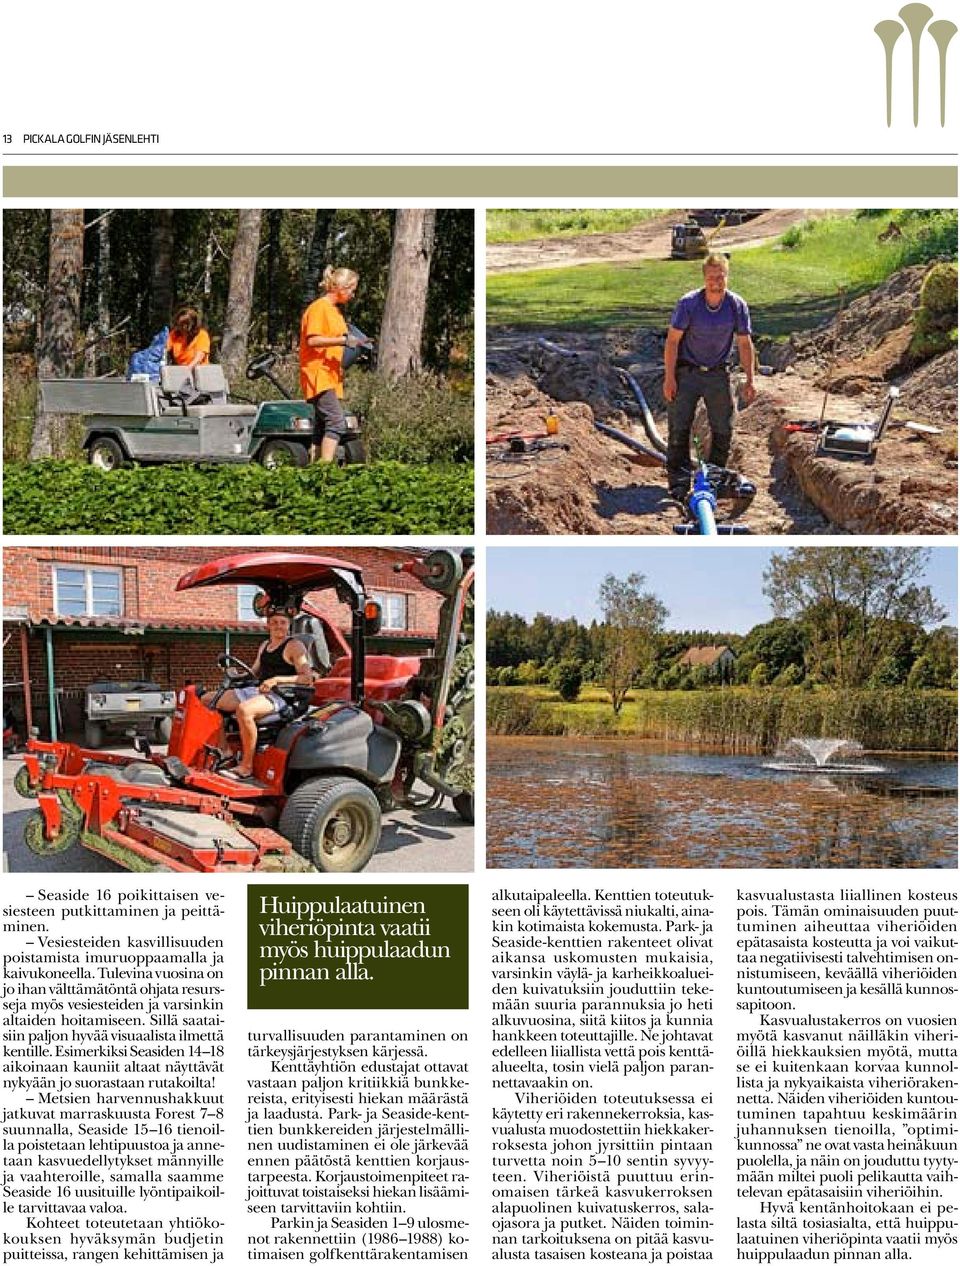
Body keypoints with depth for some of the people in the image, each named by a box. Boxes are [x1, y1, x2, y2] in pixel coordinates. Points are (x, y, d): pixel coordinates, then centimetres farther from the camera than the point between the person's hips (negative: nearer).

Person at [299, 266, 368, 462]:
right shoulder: (318, 308, -8)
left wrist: (351, 343, 15)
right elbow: (312, 340, -19)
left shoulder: (335, 310, 22)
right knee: (337, 423, -21)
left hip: (331, 377, 10)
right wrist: (343, 340, -22)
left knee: (322, 429, 6)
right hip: (318, 375, -10)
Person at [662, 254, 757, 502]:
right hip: (686, 372, -2)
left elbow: (745, 344, 0)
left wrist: (750, 380, -1)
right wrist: (669, 377, -14)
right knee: (679, 428, -6)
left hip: (718, 373, 3)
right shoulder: (688, 303, -16)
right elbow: (672, 340, -11)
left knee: (723, 429, 6)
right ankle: (679, 482, -1)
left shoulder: (737, 306, -10)